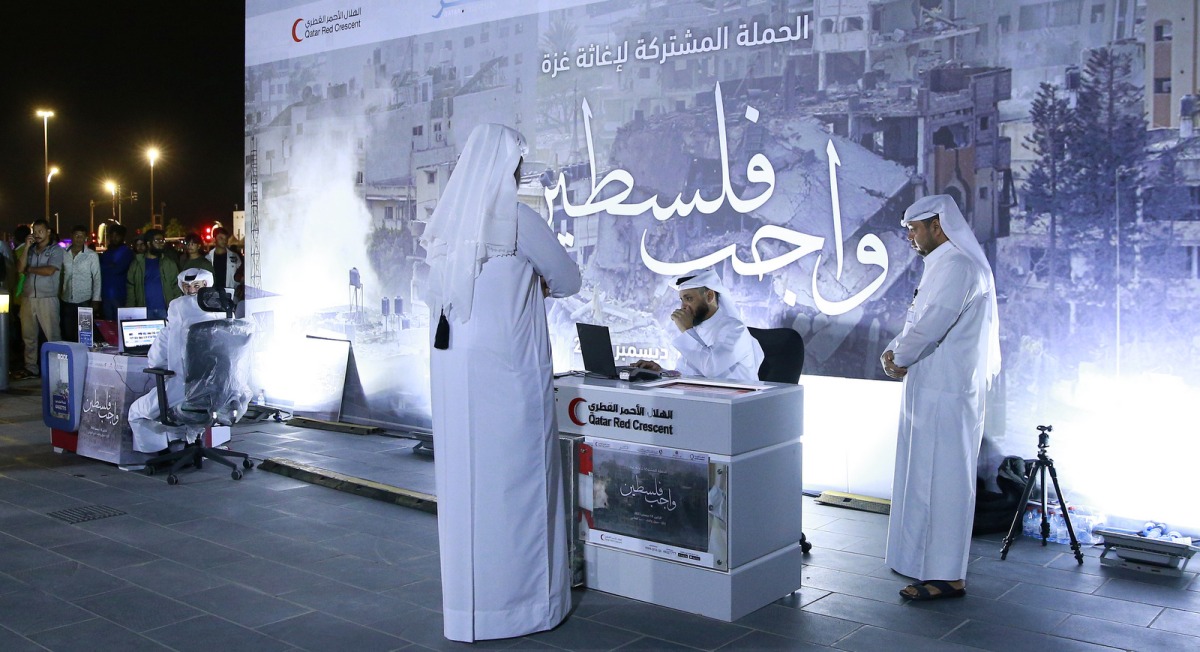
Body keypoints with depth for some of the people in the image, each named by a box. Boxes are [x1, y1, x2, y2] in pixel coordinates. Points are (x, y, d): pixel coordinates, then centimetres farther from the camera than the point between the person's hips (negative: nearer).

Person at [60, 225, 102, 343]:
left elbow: (97, 279, -3)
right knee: (67, 336, 8)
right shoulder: (63, 254, 5)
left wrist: (95, 300, -8)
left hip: (84, 302, -3)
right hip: (66, 302, 3)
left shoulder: (92, 255, -3)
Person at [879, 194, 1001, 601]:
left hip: (947, 394, -10)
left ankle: (946, 575, 0)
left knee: (941, 480, -6)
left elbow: (931, 325, -25)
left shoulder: (956, 266, -16)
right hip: (933, 390, 11)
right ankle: (925, 558, 27)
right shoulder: (942, 265, 19)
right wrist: (894, 351, 2)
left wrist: (899, 359, -9)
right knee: (926, 477, 16)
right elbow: (919, 323, 20)